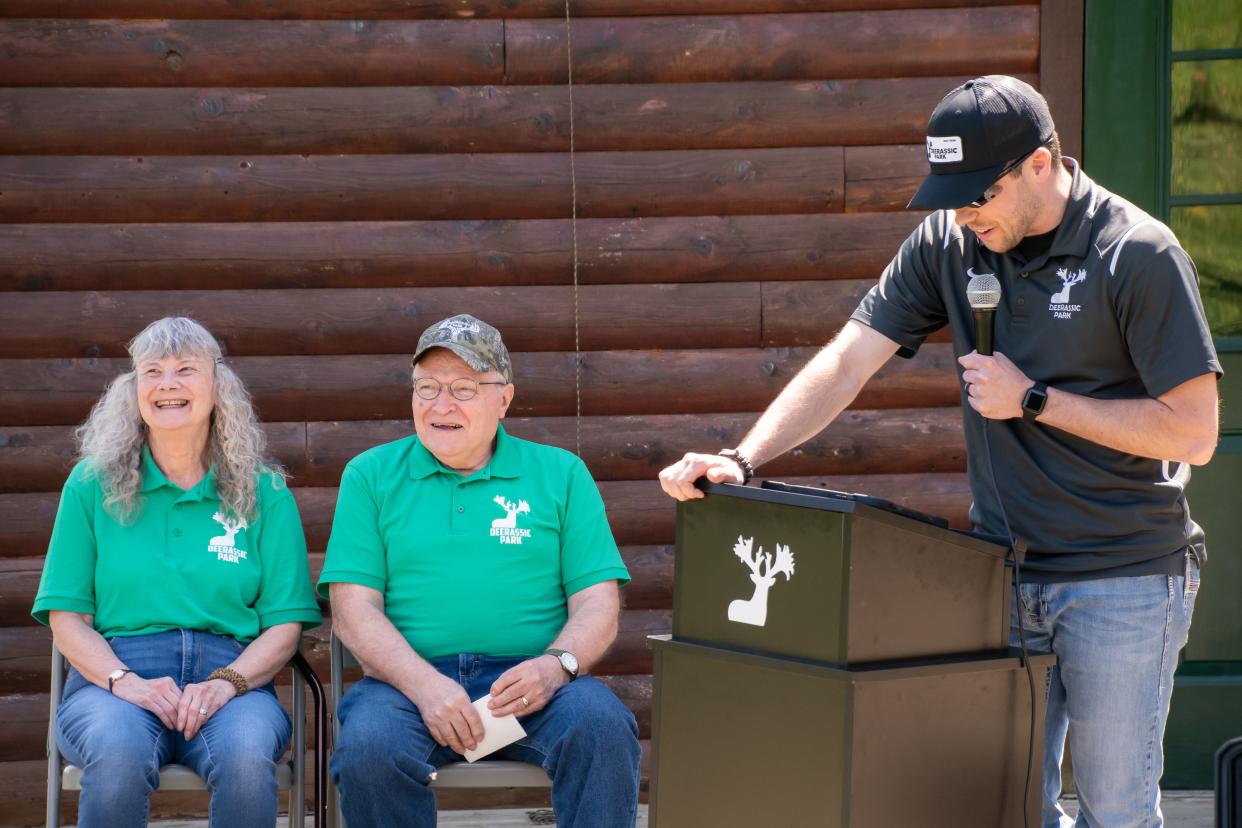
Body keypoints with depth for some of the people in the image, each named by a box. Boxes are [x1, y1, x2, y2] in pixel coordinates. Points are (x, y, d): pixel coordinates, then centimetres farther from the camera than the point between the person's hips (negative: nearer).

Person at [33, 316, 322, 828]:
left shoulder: (263, 492, 13)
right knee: (118, 752, -37)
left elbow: (285, 624, 7)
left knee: (246, 756, -36)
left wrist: (226, 683, -13)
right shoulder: (93, 485, 13)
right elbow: (66, 618, 8)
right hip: (112, 676, 0)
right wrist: (124, 682, -12)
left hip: (231, 675, 0)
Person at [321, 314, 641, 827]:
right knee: (368, 748, -33)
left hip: (528, 678, 0)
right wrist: (424, 685, -15)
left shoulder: (560, 474, 14)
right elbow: (354, 609, 3)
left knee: (601, 725, -32)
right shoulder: (371, 475, 13)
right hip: (407, 678, 0)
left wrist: (556, 664, -15)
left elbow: (598, 602, 7)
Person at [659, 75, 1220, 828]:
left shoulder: (1137, 254, -12)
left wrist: (1034, 400, -14)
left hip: (1124, 577, -5)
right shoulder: (950, 244, 3)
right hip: (1005, 568, 5)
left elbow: (1194, 434, -13)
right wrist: (742, 460, -14)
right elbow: (847, 364, -1)